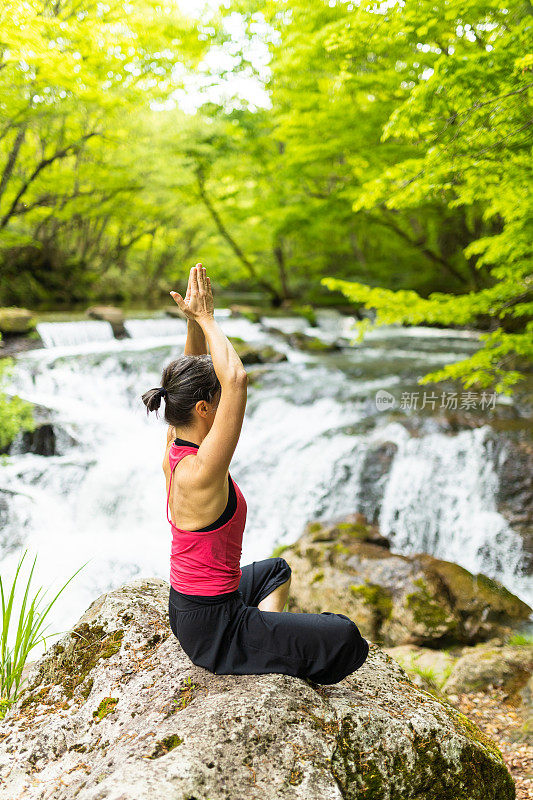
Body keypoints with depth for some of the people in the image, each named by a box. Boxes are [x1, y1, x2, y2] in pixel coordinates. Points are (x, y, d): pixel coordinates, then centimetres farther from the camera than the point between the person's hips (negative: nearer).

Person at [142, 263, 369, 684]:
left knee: (275, 570, 37)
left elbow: (195, 373, 6)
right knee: (345, 638, -9)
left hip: (187, 608, 9)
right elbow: (237, 377, -40)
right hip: (213, 629, -9)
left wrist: (195, 318, -8)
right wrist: (205, 318, -28)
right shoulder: (198, 472, -31)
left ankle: (272, 650, 24)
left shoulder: (175, 447, -5)